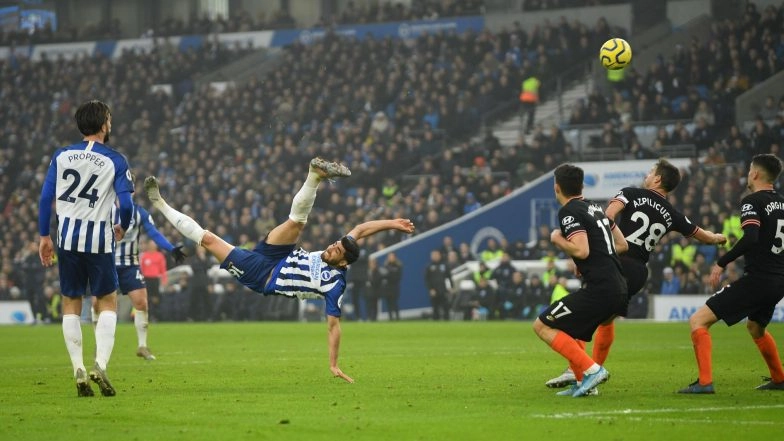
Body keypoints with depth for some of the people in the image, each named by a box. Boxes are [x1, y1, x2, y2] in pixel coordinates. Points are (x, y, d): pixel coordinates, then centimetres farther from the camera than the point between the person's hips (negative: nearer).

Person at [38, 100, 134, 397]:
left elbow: (46, 198, 2)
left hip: (67, 237, 2)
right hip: (99, 238, -2)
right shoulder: (115, 161, -4)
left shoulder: (61, 156, 4)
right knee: (107, 302, 11)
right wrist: (122, 228, 11)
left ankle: (79, 371, 6)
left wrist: (44, 236, 9)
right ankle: (100, 364, -6)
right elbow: (126, 204, -9)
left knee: (71, 304, 11)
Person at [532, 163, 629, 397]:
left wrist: (557, 239, -3)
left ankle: (591, 370, -11)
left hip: (598, 289, -9)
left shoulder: (569, 212, -8)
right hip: (619, 288, 9)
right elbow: (622, 244, 23)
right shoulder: (595, 208, 19)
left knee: (542, 326, -2)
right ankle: (583, 383, 18)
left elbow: (581, 250, -20)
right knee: (566, 325, 27)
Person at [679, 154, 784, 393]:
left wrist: (721, 263, -22)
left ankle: (705, 382, -17)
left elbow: (750, 238, -26)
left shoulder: (752, 202, -11)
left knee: (698, 321, -7)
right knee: (755, 327, 36)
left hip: (757, 279, -8)